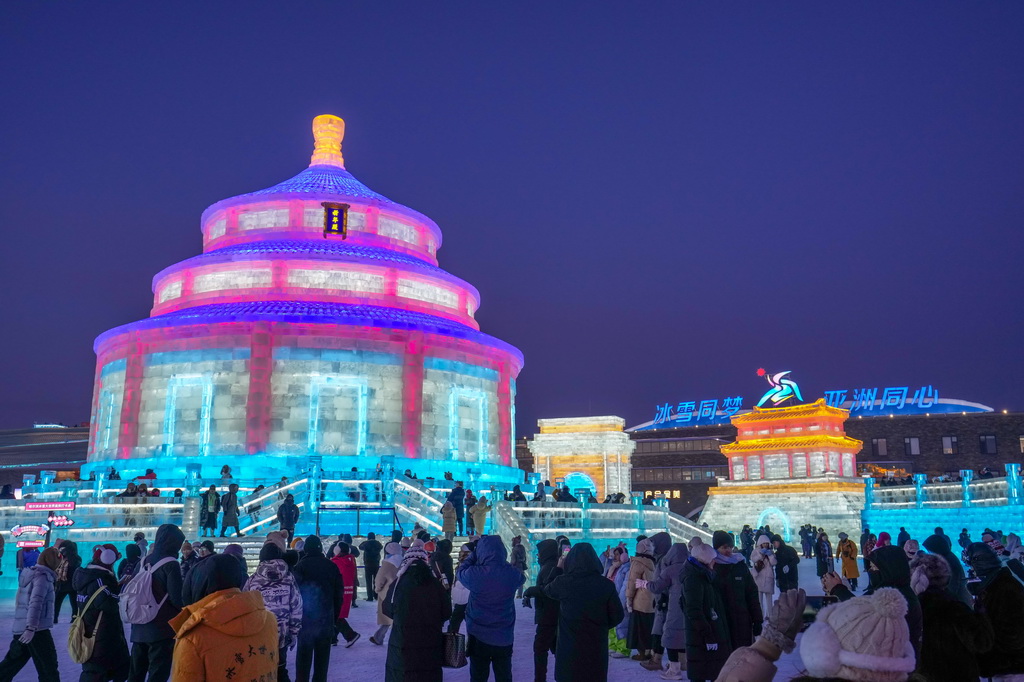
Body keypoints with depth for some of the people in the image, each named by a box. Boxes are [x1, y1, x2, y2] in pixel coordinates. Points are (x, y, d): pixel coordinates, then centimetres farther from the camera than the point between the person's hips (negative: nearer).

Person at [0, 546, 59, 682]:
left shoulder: (30, 574, 14)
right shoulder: (43, 576, -12)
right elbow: (36, 603, -22)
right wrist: (31, 628, -27)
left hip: (20, 627, 9)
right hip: (37, 629, -8)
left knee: (12, 663, 15)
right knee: (48, 667, 0)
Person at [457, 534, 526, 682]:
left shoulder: (475, 574, -20)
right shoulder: (512, 574, -13)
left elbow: (461, 571, 3)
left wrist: (474, 553, 8)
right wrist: (500, 557, 10)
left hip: (478, 637, -1)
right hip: (504, 637, 1)